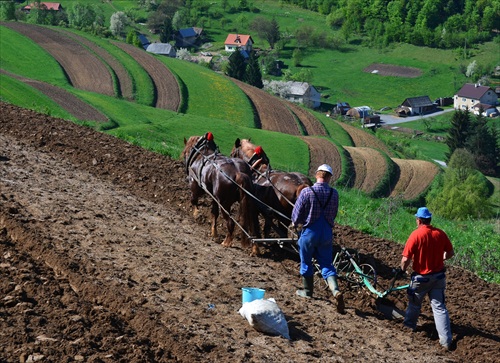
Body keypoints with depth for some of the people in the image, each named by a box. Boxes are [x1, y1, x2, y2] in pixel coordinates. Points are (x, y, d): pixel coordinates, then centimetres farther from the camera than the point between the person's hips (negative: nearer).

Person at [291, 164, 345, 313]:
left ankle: (307, 291, 33)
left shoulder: (306, 192, -15)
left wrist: (295, 222, 14)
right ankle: (336, 290, -14)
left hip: (309, 232, -2)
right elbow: (334, 214, 6)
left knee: (306, 263, 18)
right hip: (327, 233, 2)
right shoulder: (334, 193, -5)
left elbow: (296, 214, -9)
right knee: (327, 265, 8)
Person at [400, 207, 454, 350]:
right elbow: (450, 253, 5)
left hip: (421, 278, -3)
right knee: (439, 307, 7)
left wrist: (403, 269, 2)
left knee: (414, 303, 22)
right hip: (438, 276, 3)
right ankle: (446, 341, 3)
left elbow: (406, 259, -19)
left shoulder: (416, 235, -19)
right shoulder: (440, 234, -6)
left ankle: (409, 325, 45)